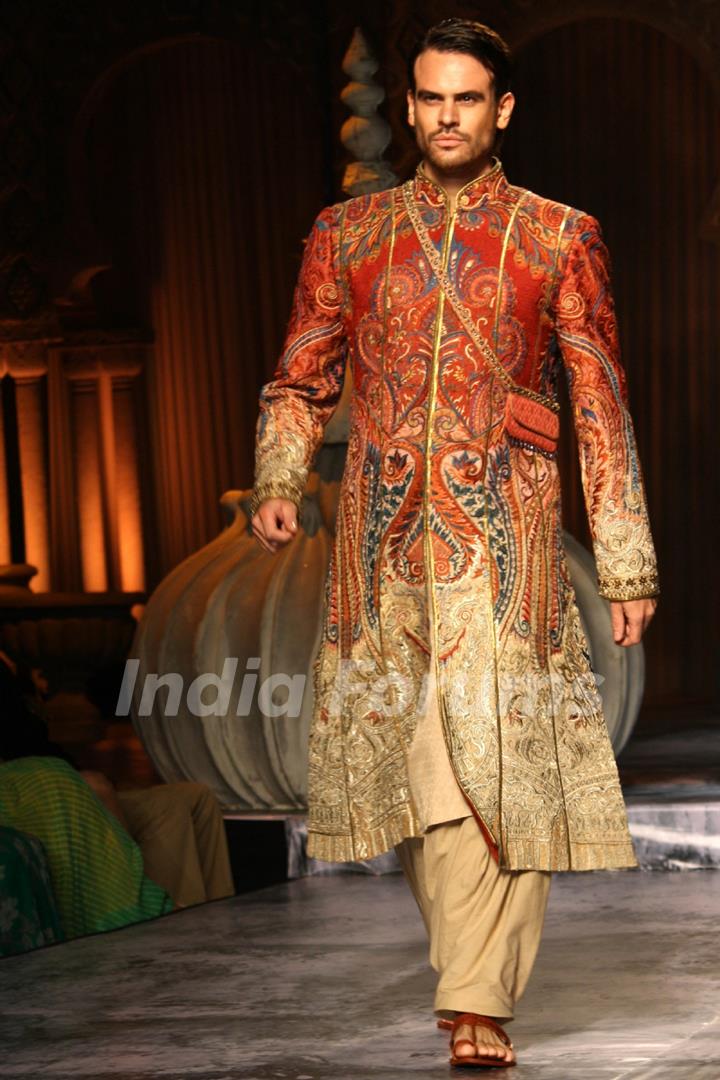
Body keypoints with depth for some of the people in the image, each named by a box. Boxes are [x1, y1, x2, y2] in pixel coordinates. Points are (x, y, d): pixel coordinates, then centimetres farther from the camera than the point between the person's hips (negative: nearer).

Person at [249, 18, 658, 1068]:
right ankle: (477, 975, 15)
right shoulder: (347, 234, 13)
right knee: (413, 762, 1)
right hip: (385, 542, 2)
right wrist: (279, 481, -3)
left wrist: (627, 564, 5)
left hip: (506, 537, -2)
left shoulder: (558, 239, 8)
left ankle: (481, 1003, -6)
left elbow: (601, 405, 8)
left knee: (504, 759, -10)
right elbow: (302, 379, 17)